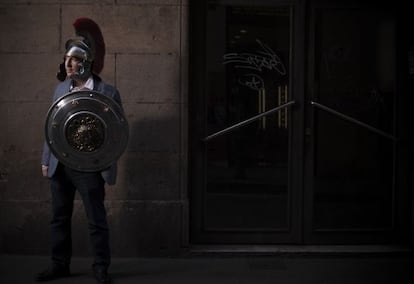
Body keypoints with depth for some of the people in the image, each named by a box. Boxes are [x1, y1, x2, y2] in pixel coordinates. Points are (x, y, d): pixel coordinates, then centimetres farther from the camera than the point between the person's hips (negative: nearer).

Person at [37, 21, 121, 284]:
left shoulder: (107, 92, -7)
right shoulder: (61, 88, 9)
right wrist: (46, 159, 10)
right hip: (60, 164, 5)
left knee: (97, 219, 2)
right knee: (59, 217, 12)